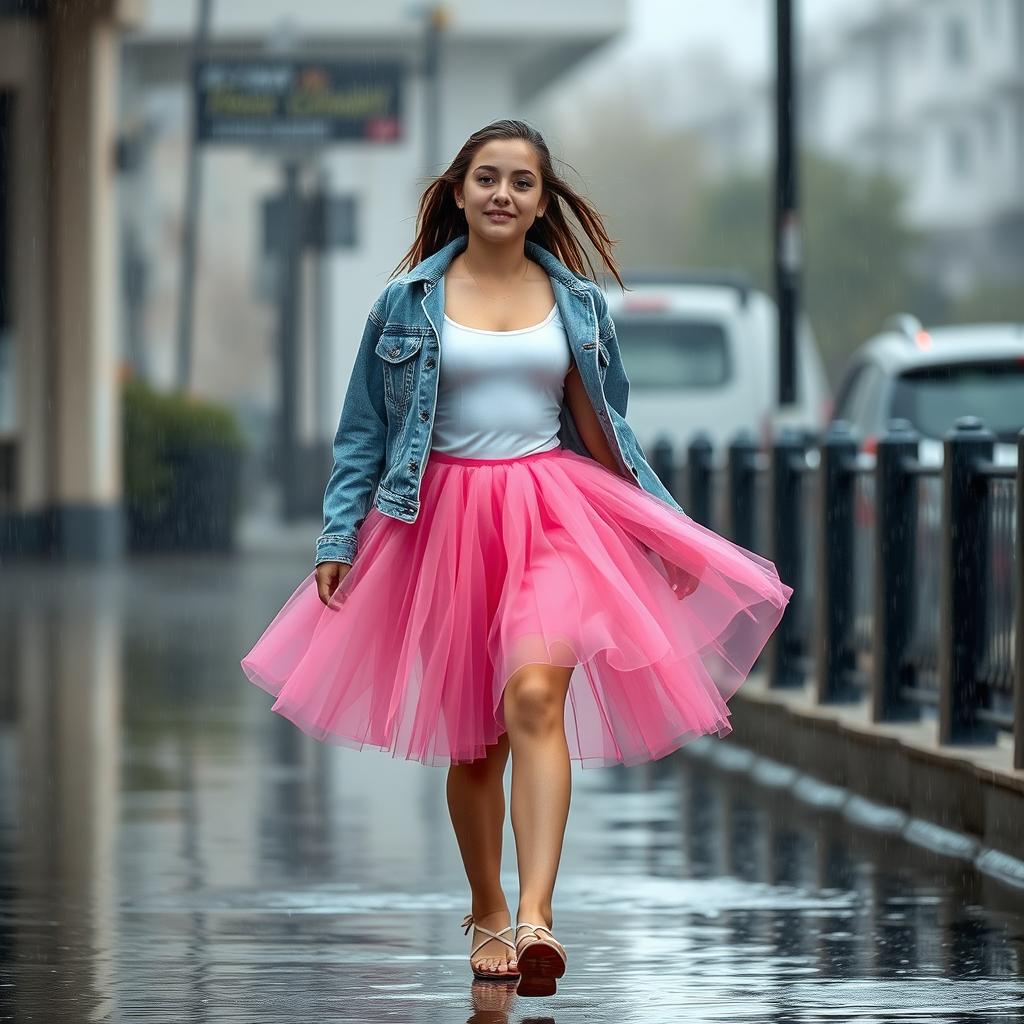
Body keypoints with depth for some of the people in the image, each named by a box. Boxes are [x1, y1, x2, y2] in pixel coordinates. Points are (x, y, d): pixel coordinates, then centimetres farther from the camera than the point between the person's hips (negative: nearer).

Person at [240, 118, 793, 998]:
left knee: (536, 697, -22)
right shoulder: (408, 301, 4)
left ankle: (535, 916, -32)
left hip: (554, 515, 0)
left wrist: (667, 527, 16)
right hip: (445, 520, 0)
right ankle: (487, 914, 23)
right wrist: (339, 538, 1)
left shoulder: (577, 300, 9)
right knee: (472, 733, 5)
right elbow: (363, 431, 8)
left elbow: (608, 427, 17)